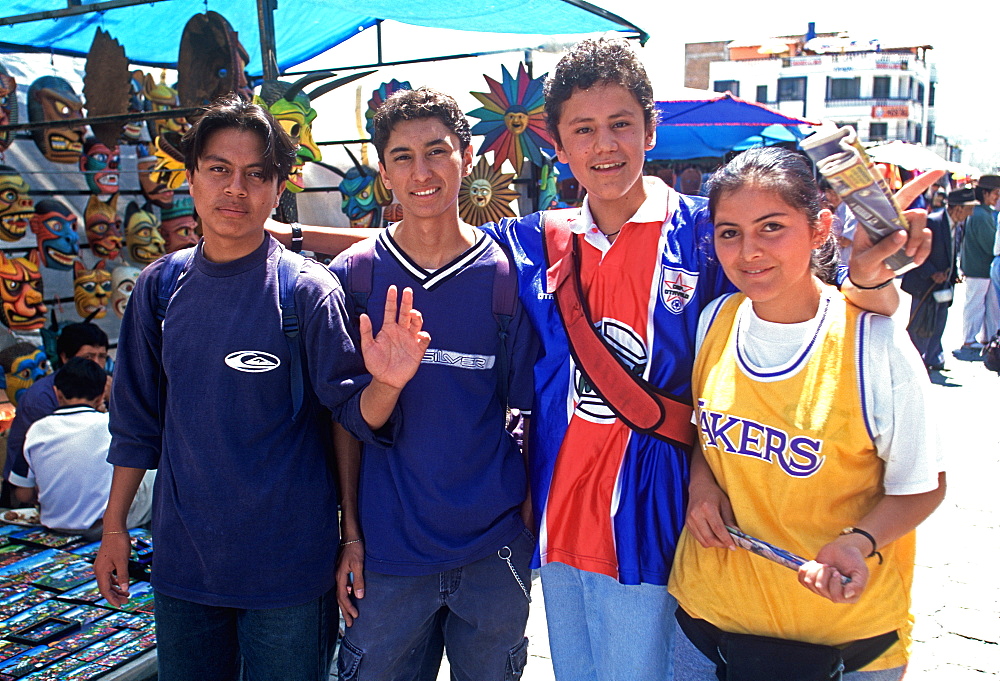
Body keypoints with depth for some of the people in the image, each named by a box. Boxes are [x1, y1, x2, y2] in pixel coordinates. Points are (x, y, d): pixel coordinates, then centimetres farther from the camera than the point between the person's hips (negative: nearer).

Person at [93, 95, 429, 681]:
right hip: (181, 557, 4)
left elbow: (356, 412, -11)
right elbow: (138, 418, 9)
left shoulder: (309, 290, -11)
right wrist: (114, 527, 11)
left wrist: (385, 385, -33)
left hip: (287, 564, -3)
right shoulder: (160, 286, 1)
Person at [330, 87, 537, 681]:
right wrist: (350, 532, -1)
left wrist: (536, 521, -4)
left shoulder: (508, 276, -5)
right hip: (385, 548, 1)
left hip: (493, 549, 0)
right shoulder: (353, 276, -3)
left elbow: (530, 413, -1)